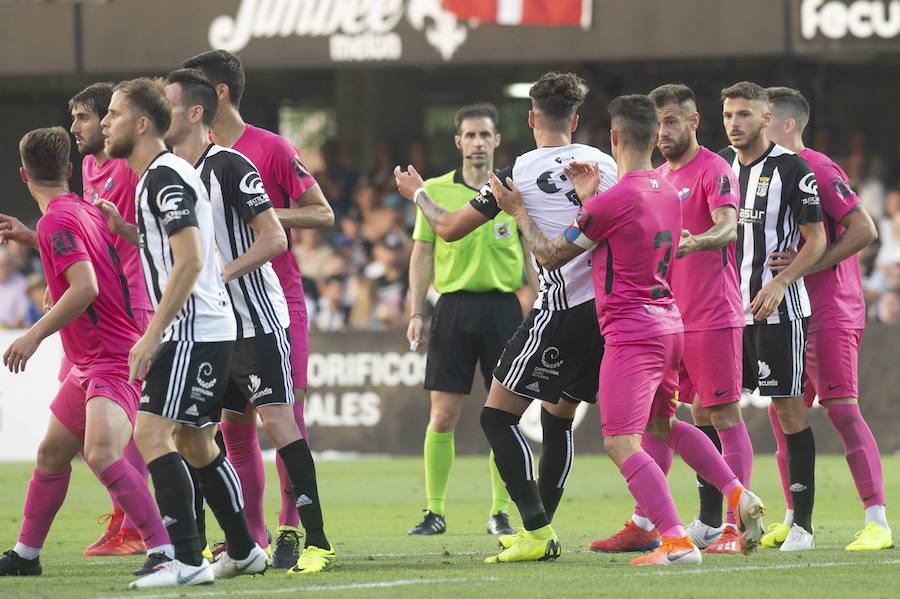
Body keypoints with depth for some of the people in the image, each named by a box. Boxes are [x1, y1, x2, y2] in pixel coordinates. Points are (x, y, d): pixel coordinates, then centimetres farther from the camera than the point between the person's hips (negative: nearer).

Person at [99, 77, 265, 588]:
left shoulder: (165, 178, -14)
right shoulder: (158, 176, 17)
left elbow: (190, 261, -22)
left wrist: (153, 334, -23)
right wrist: (125, 229, 17)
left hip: (193, 332, -11)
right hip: (211, 331, 11)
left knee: (151, 434, -15)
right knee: (195, 443, 18)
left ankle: (188, 560, -19)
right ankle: (245, 552, 27)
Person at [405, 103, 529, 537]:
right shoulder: (436, 191, 6)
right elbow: (423, 254, 9)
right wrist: (416, 313, 3)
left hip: (502, 304, 0)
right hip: (453, 305, 0)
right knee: (443, 415, -2)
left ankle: (500, 512, 9)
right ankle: (434, 512, 5)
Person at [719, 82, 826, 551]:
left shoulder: (791, 168, -7)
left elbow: (816, 240, -8)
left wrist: (780, 282, -19)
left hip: (778, 307, -6)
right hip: (727, 308, 6)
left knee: (790, 409, -5)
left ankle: (802, 524, -2)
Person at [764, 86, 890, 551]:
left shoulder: (817, 170, -12)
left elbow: (864, 230, -18)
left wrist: (808, 265, -21)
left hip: (831, 313, -9)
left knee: (841, 408, -13)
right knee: (782, 413, 10)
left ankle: (878, 522, -13)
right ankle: (793, 521, 19)